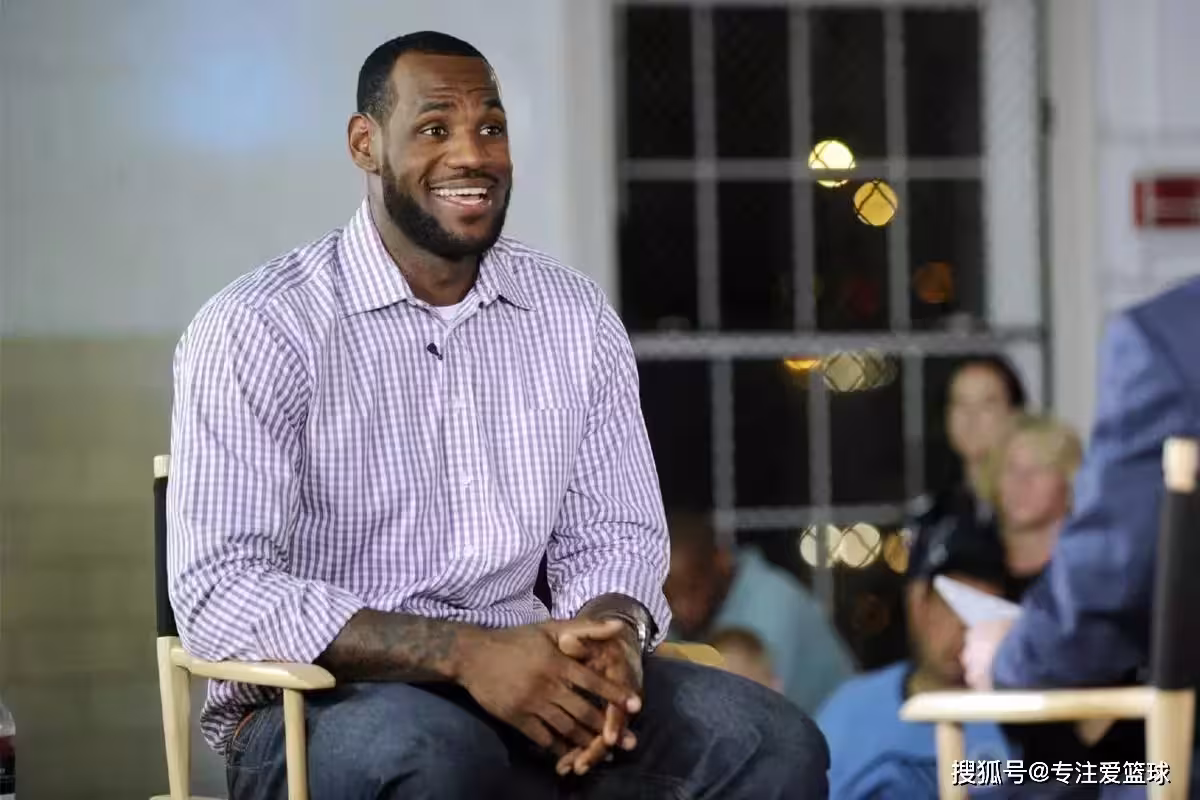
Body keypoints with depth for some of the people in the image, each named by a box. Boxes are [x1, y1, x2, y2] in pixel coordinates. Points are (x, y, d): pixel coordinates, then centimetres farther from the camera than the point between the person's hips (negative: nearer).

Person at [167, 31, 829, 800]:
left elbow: (613, 535, 13)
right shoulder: (257, 329, -7)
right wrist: (464, 653, -26)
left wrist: (606, 639, -13)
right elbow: (219, 591, -15)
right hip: (327, 703, -5)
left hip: (522, 683, 5)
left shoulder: (576, 317, 9)